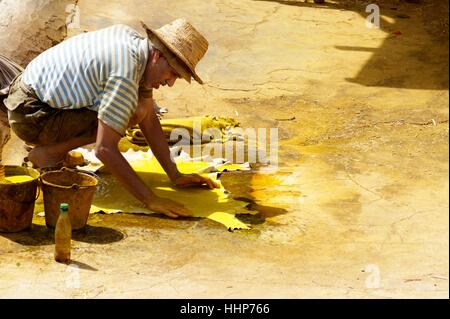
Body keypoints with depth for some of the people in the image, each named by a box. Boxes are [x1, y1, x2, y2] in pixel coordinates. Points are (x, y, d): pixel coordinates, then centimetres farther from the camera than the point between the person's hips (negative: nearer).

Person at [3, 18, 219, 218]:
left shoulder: (133, 39, 3)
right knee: (133, 113, -18)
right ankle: (46, 154, -7)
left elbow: (150, 120, 8)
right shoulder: (126, 75, -26)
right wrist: (151, 200, -28)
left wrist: (175, 176, 5)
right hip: (30, 116, -9)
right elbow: (104, 149, -29)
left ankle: (53, 146, 13)